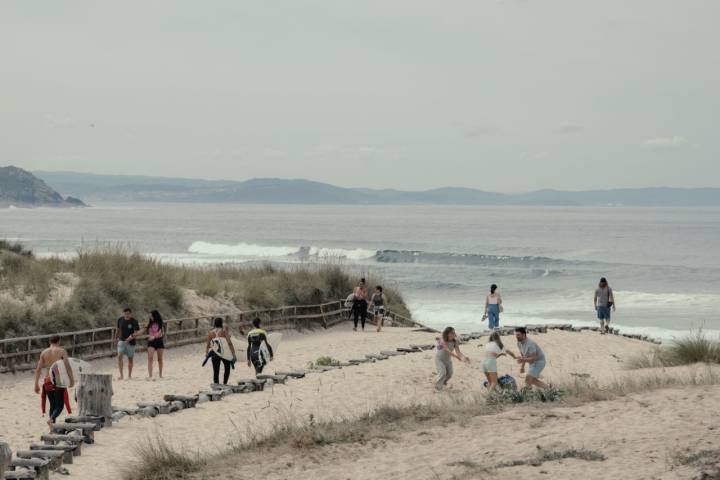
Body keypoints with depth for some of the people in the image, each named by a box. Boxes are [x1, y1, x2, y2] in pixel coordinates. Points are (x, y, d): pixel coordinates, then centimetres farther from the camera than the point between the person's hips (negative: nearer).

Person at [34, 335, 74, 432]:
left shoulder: (44, 352, 9)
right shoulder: (61, 351, -3)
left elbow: (38, 369, 6)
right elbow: (67, 366, -11)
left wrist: (36, 384, 10)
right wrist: (72, 380, -5)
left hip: (47, 381, 4)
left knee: (52, 405, 16)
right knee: (60, 405, 0)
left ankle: (52, 429, 12)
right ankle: (51, 419, -28)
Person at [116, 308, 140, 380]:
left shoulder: (134, 322, -10)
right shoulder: (120, 320, 1)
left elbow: (136, 332, -14)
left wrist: (131, 337, -31)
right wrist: (118, 337, 16)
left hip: (130, 342, -2)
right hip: (122, 341, 2)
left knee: (130, 358, 8)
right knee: (119, 356, -17)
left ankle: (129, 375, 22)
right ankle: (121, 375, -17)